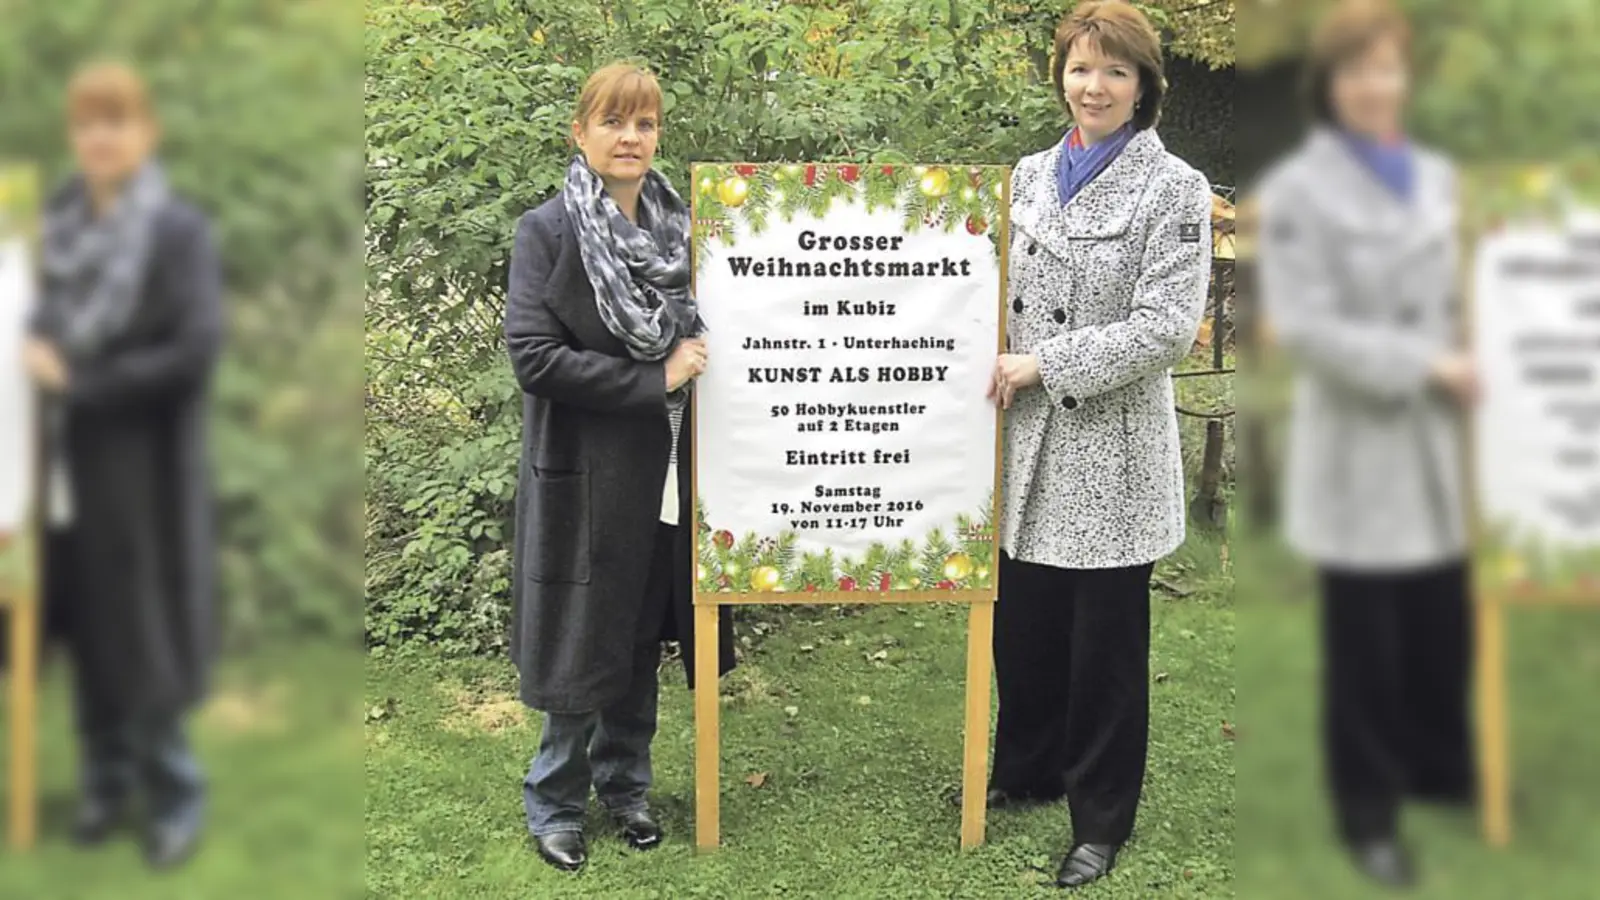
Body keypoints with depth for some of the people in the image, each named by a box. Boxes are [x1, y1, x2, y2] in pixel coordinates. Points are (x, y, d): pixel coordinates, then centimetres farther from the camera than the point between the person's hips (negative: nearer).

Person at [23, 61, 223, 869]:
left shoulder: (180, 230, -11)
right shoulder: (62, 221, 8)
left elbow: (196, 350, -19)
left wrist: (81, 381, -15)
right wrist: (39, 348, -3)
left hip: (143, 466, -6)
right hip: (73, 458, 6)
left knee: (142, 636, 1)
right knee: (84, 628, 12)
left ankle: (175, 794, 16)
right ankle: (108, 780, 27)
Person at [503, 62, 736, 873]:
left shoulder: (680, 228, 6)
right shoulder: (548, 231, -8)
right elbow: (533, 355, -17)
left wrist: (701, 357, -2)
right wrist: (654, 381, -18)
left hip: (667, 473, 5)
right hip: (586, 476, -5)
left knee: (643, 641, 14)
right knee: (583, 646, 4)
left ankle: (624, 787, 31)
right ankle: (555, 803, 22)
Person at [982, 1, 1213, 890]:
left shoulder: (1174, 189, -7)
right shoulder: (1029, 175, 8)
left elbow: (1167, 326, -15)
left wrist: (1043, 364, -16)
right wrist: (996, 367, 0)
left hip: (1110, 449, -5)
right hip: (1027, 445, 5)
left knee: (1104, 642, 7)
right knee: (1022, 625, 15)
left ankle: (1101, 819, 23)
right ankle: (1026, 767, 38)